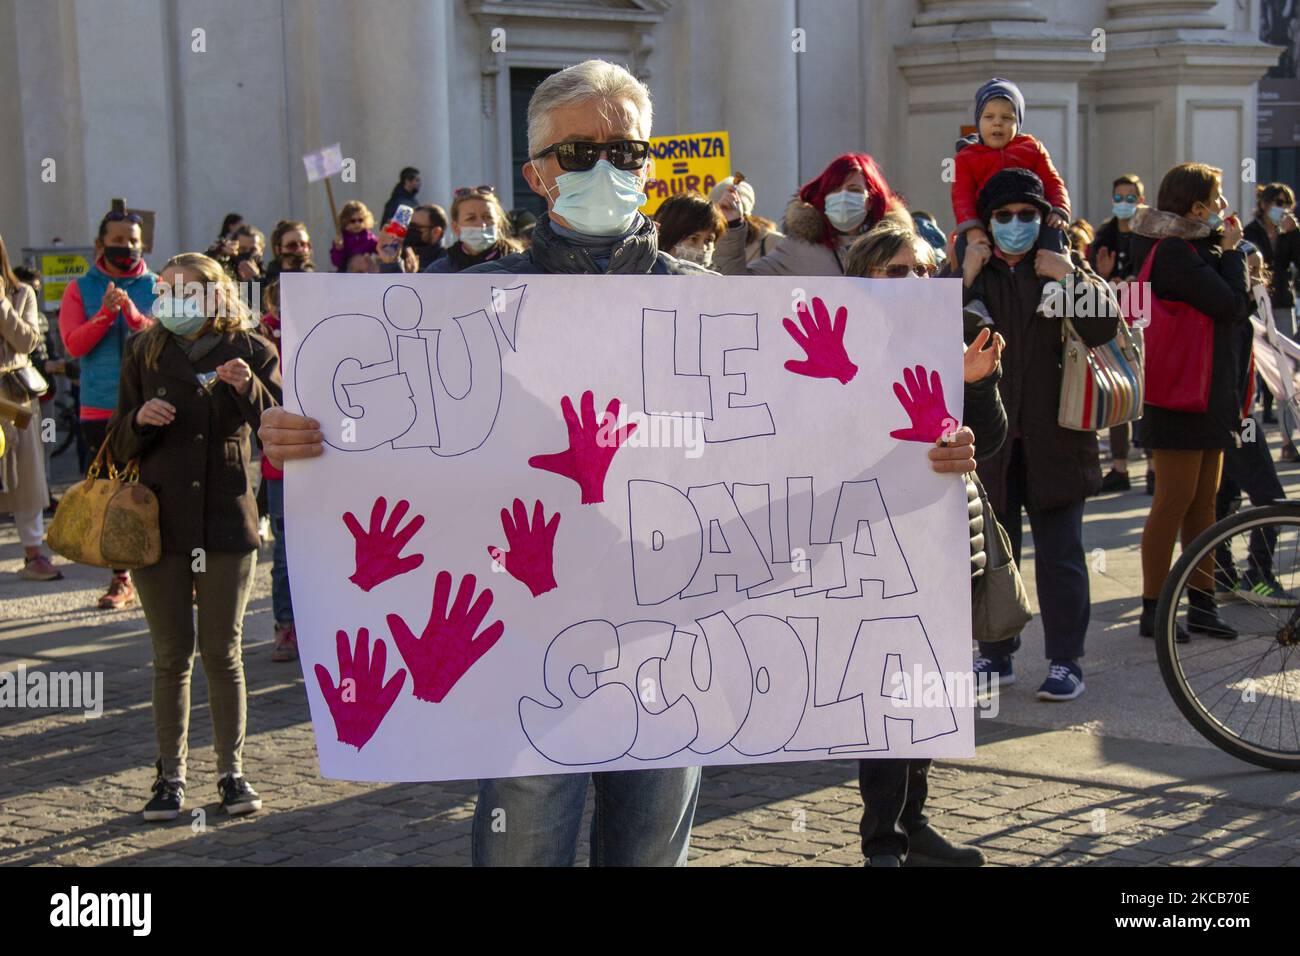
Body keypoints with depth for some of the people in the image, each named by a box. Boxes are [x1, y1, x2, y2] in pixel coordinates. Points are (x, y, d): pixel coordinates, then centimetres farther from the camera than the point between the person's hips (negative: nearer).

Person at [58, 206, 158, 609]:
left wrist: (134, 314, -20)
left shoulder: (156, 287, 6)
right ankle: (121, 579, 13)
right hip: (99, 409, 1)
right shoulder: (80, 289, 7)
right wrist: (105, 314, -17)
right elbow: (73, 344, -4)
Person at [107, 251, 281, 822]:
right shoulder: (144, 354, 7)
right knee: (171, 656, 4)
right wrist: (140, 420, -13)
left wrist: (251, 388, -23)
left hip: (227, 522, -1)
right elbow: (121, 449, 8)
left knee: (222, 653, 2)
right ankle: (170, 775, 12)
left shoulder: (250, 352, 2)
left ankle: (231, 772, 12)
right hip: (160, 521, 1)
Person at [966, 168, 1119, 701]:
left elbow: (1104, 327, -10)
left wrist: (1070, 278, -15)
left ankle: (1065, 660, 9)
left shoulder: (1069, 268, 7)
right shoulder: (971, 273, 8)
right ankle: (995, 655, 20)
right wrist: (965, 278, -14)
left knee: (1059, 555, 2)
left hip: (1053, 438, -1)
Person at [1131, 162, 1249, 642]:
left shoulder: (1194, 247, 16)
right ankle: (1153, 609, 0)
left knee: (1203, 500, 11)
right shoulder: (1173, 250, -16)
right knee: (1175, 500, -6)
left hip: (1208, 393, 10)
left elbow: (1235, 309, 13)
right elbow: (1232, 305, -20)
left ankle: (1202, 602, 17)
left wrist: (1227, 251, 3)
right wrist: (1232, 250, -7)